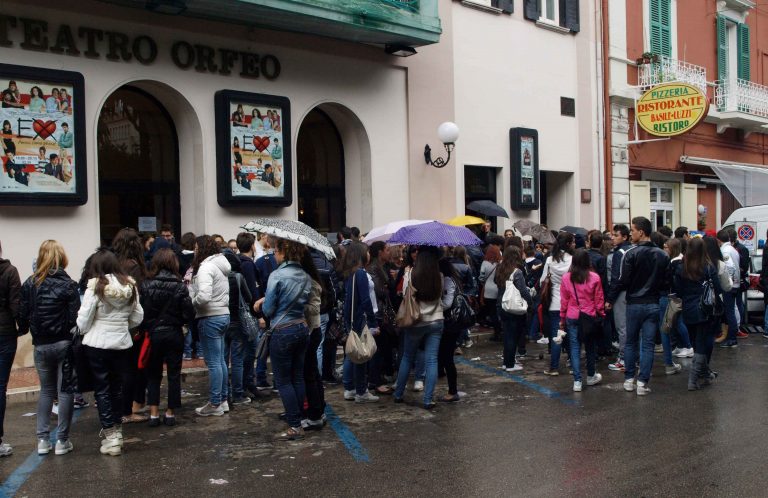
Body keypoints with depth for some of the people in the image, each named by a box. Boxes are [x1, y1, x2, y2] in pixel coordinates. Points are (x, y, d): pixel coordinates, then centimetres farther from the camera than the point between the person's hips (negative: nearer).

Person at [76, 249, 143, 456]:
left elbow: (83, 322, -11)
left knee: (102, 389, 5)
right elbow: (137, 318, 5)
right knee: (117, 388, 16)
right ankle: (117, 430, 27)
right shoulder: (130, 286, 0)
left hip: (97, 344, -4)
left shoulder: (95, 287, -13)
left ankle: (110, 435, 4)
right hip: (122, 343, 4)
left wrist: (84, 331, 9)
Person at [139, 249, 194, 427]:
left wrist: (145, 328, 5)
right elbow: (188, 313, -9)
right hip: (174, 334, 0)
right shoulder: (180, 286, -9)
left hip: (153, 334, 0)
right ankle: (170, 413, 14)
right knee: (174, 374, 10)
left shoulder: (146, 285, -9)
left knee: (153, 374, 13)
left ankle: (154, 413, 9)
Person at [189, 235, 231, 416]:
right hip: (223, 315, 9)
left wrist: (191, 303, -9)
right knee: (220, 361, 16)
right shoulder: (221, 264, 12)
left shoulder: (206, 267, -16)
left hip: (210, 318, -9)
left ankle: (215, 404, 4)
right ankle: (223, 400, 24)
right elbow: (218, 292, 10)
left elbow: (203, 296, -27)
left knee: (213, 362, -2)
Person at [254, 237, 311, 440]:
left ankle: (295, 426, 2)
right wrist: (266, 299, 14)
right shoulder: (305, 276, 4)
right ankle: (297, 419, 20)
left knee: (283, 381, 1)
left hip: (283, 331, -7)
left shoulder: (277, 276, -16)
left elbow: (268, 310, -13)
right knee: (298, 378, 13)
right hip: (302, 328, 7)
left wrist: (263, 303, 11)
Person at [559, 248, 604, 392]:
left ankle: (577, 381, -2)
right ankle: (591, 376, 31)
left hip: (572, 318, 0)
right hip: (590, 317, 0)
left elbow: (564, 300, 2)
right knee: (590, 347, 16)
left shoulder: (566, 278, -4)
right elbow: (599, 300, -2)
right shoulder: (594, 278, -8)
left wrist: (562, 318, 11)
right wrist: (601, 315, 11)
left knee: (575, 348, 3)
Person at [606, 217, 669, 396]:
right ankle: (643, 382, 3)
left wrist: (610, 300, -1)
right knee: (648, 344, 4)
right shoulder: (662, 255, 2)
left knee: (631, 342, 11)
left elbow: (623, 280, -10)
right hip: (654, 305, 3)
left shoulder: (632, 253, -12)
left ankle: (629, 379, 16)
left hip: (634, 304, -2)